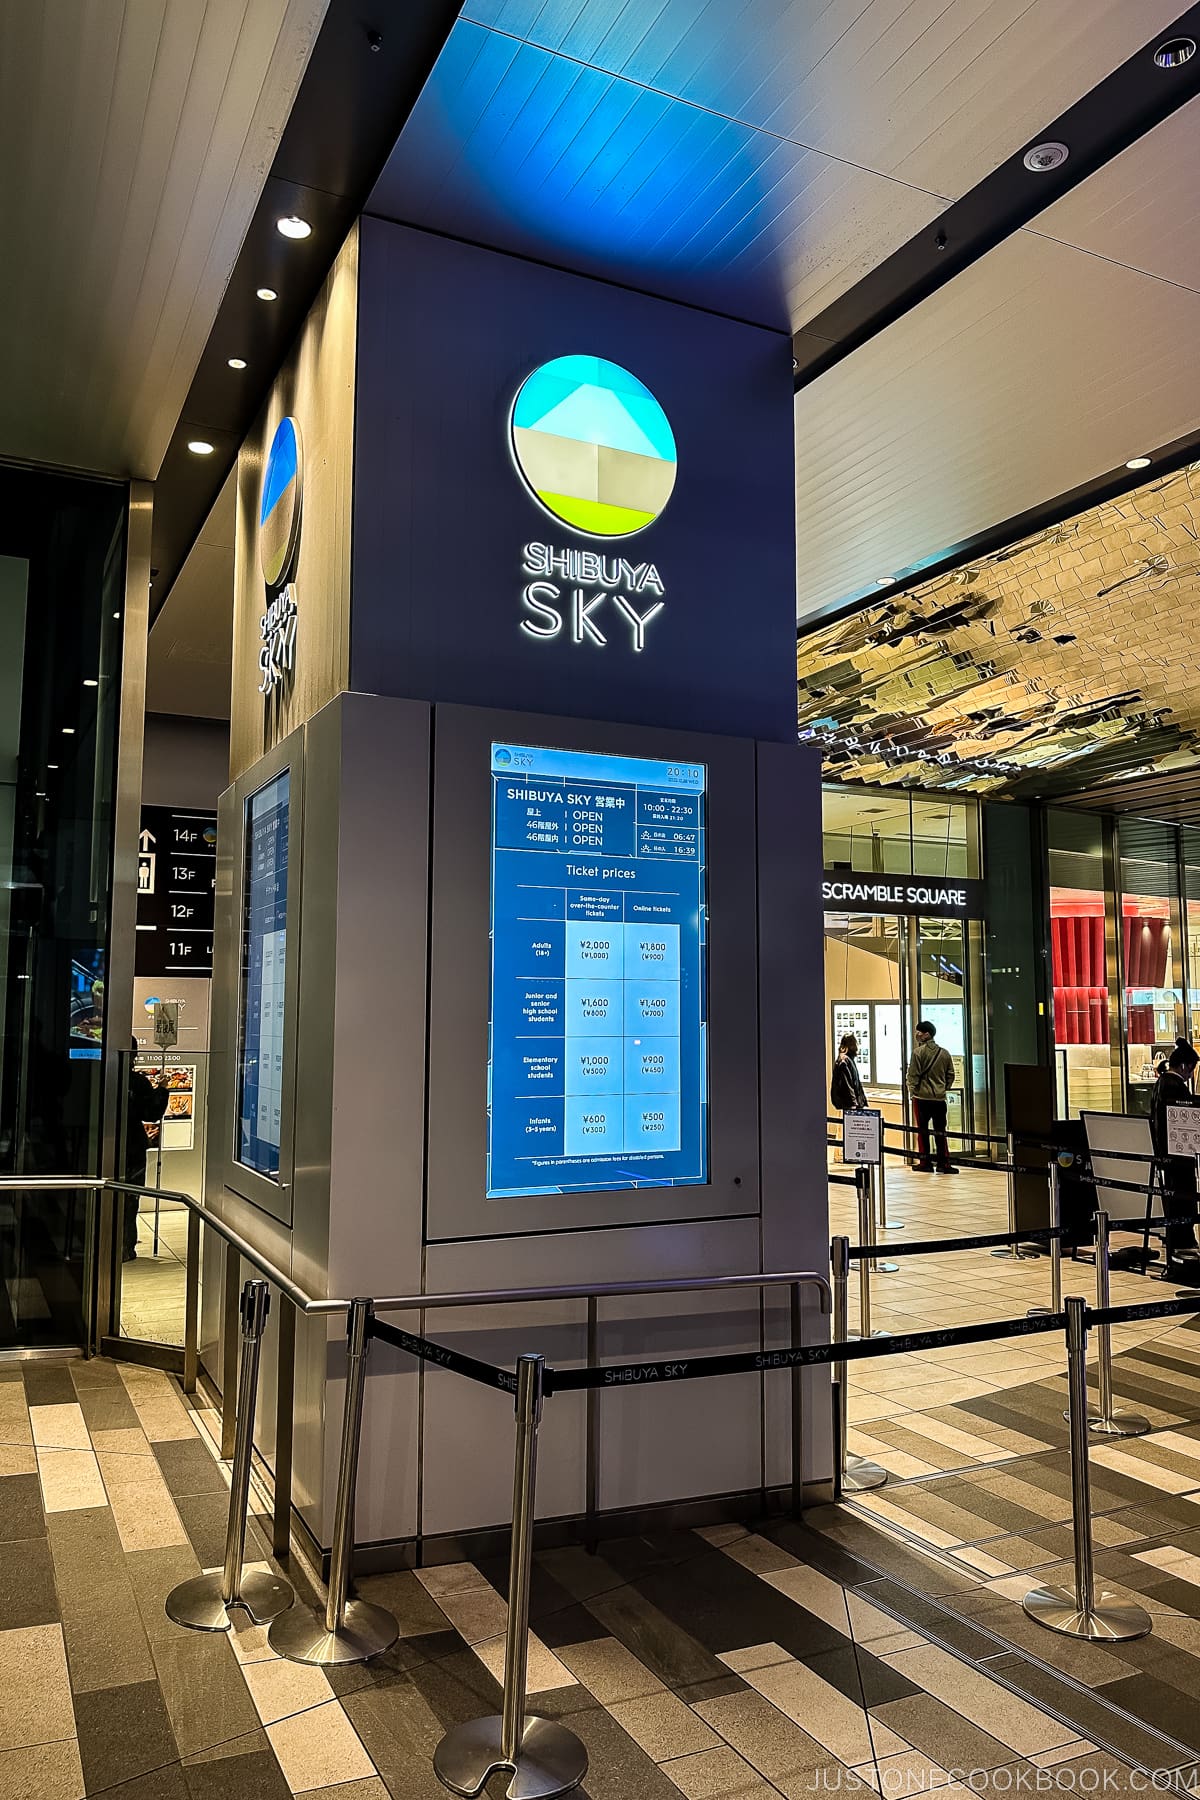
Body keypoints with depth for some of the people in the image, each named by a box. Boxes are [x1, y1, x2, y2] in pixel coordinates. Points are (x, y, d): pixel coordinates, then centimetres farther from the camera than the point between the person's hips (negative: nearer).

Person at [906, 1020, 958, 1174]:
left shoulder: (918, 1052, -10)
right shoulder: (945, 1053, 5)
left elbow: (913, 1074, -11)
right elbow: (951, 1075, 9)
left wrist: (911, 1088, 4)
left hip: (922, 1097, -4)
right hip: (940, 1098, 4)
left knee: (922, 1130, 6)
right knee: (940, 1131, 8)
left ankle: (924, 1162, 8)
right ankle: (944, 1163, 5)